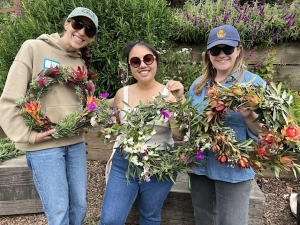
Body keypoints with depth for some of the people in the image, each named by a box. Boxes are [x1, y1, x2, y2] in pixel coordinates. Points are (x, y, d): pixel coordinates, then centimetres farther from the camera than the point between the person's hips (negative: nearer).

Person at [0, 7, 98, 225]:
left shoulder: (82, 62, 10)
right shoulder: (34, 48, -7)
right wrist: (28, 135, -14)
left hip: (76, 143, 6)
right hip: (44, 145, -5)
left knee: (80, 207, 14)